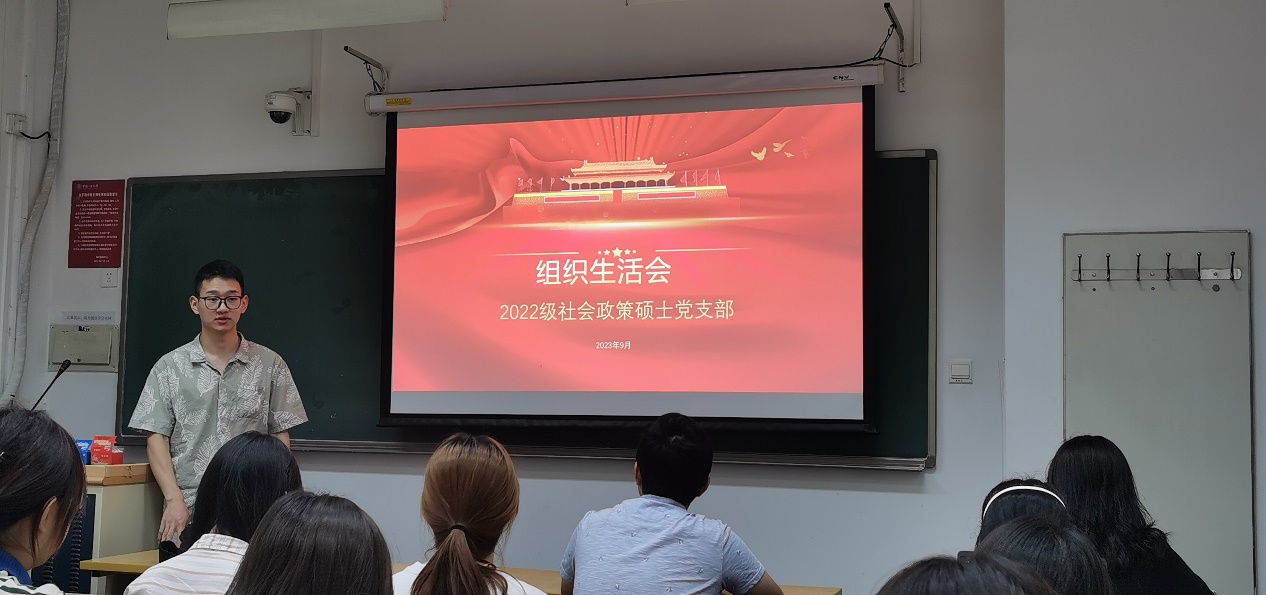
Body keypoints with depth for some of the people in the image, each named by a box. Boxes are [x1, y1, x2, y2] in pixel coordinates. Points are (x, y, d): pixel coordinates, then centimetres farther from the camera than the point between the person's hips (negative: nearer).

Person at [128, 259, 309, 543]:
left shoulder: (270, 365, 8)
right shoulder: (170, 367, 8)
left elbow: (281, 438, 7)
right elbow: (156, 438, 4)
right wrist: (175, 500, -8)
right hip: (187, 513, 0)